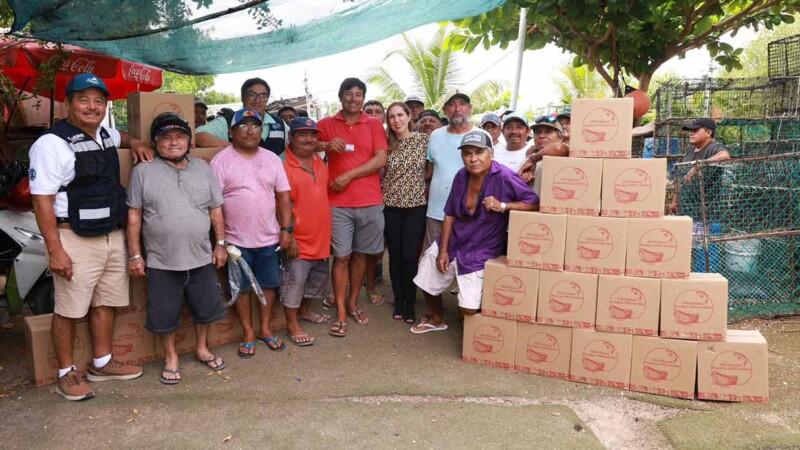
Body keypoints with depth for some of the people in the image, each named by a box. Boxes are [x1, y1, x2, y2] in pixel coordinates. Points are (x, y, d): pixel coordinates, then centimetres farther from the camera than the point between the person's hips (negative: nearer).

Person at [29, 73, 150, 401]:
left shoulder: (105, 135, 10)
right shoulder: (52, 143, -13)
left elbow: (121, 137, 37)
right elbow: (42, 200, -16)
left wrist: (135, 144, 14)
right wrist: (55, 249, -19)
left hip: (113, 236, 8)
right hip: (75, 241, -7)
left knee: (105, 303, 16)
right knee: (68, 310, 4)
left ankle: (102, 363, 31)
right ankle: (66, 374, 20)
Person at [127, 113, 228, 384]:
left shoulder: (203, 169, 7)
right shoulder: (143, 171, -3)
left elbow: (215, 209, 10)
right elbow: (134, 215, -2)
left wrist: (220, 243, 6)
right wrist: (135, 255, -5)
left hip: (202, 258, 3)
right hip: (161, 262, -3)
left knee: (205, 308, 15)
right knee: (165, 314, 8)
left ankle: (202, 349, 37)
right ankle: (171, 357, 29)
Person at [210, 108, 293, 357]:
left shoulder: (272, 159, 5)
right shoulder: (222, 160, -6)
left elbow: (283, 195, 7)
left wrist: (286, 228, 0)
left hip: (269, 238, 3)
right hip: (236, 240, -3)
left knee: (269, 285, 12)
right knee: (241, 288, 8)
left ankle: (265, 329, 30)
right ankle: (248, 333, 24)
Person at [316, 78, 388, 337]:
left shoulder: (374, 125, 7)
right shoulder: (326, 125, 7)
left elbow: (380, 160, -3)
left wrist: (349, 175, -11)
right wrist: (327, 145, -16)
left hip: (370, 201, 1)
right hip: (338, 202, -1)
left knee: (361, 254, 10)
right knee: (342, 256, -1)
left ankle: (353, 304, 24)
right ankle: (341, 313, 6)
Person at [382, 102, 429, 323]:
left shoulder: (423, 139, -1)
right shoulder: (387, 144, 3)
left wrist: (416, 181, -4)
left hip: (416, 205, -2)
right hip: (390, 206, 2)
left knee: (410, 256, -4)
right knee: (395, 255, 7)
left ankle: (409, 304, 12)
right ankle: (398, 302, 20)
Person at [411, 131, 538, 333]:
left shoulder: (504, 177, -20)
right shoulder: (461, 176, -3)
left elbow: (534, 203, -19)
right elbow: (450, 215, 3)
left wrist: (502, 206, -30)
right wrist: (443, 250, -1)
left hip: (480, 251, -5)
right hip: (451, 243, 6)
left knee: (468, 310, -9)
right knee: (427, 284, 19)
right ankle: (437, 319, 49)